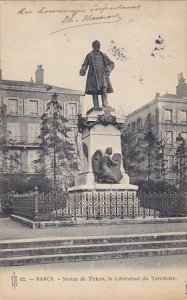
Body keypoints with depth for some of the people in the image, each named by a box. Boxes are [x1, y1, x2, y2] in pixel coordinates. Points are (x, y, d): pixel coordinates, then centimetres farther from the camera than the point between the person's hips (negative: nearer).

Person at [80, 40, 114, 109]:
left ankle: (105, 105, -25)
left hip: (102, 75, 1)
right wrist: (82, 71, -11)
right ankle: (96, 106, -10)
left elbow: (111, 63, 22)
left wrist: (108, 70, 3)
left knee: (104, 90, -17)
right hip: (93, 76, -1)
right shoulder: (89, 55, 15)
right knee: (94, 91, -8)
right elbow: (85, 65, 9)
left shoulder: (103, 55, 20)